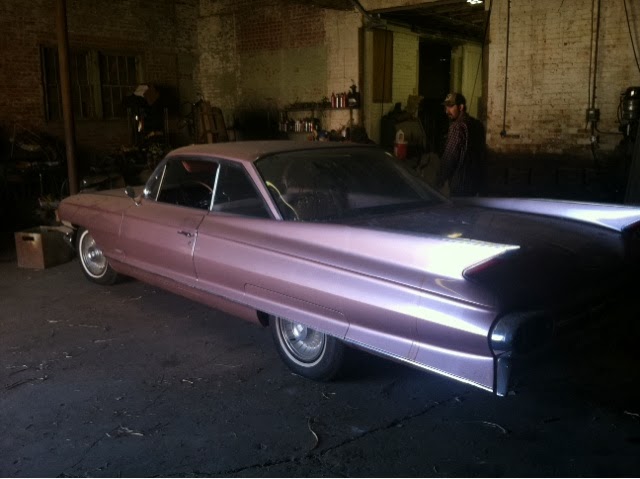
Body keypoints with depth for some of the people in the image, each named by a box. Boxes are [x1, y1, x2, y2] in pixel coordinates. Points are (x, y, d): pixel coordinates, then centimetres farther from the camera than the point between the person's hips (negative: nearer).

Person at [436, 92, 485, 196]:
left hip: (460, 181, -9)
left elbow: (449, 157, -19)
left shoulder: (457, 126, -20)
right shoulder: (477, 124, 9)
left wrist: (440, 180, -9)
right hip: (474, 178, 9)